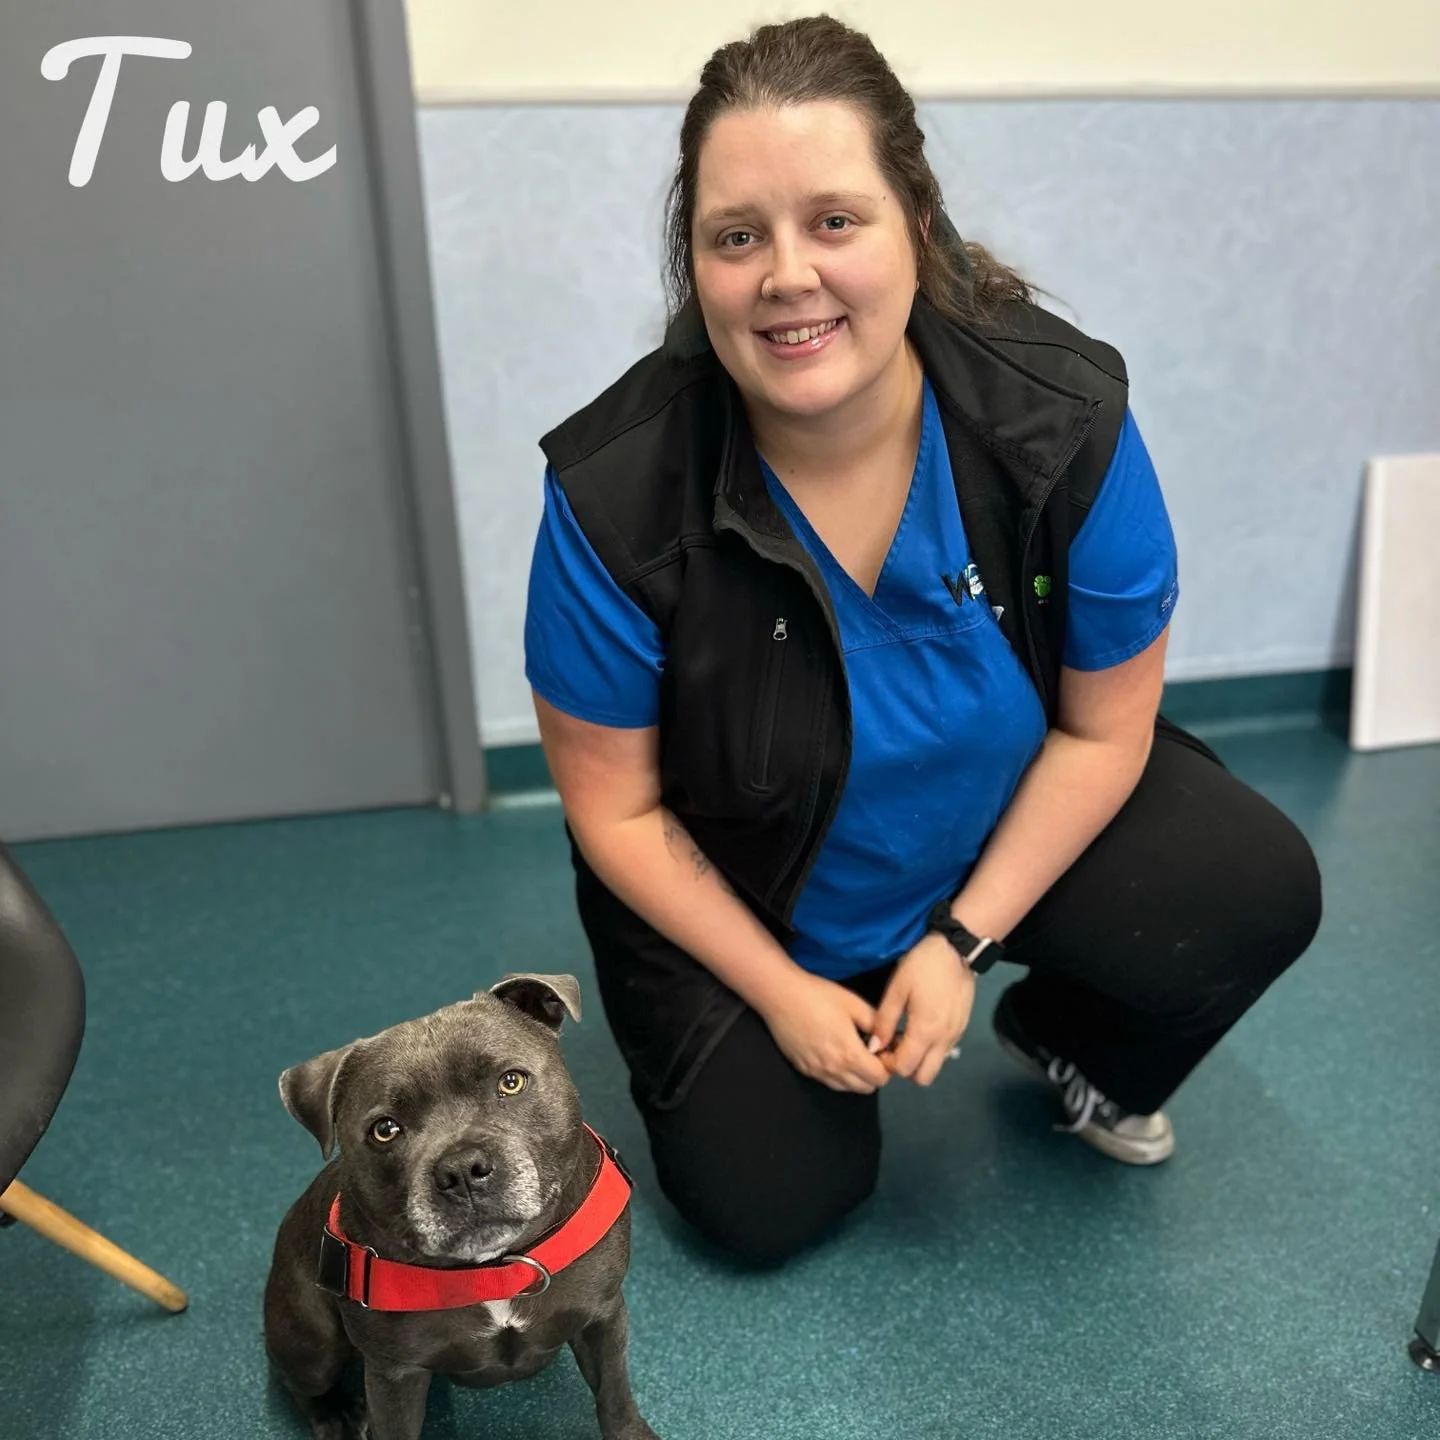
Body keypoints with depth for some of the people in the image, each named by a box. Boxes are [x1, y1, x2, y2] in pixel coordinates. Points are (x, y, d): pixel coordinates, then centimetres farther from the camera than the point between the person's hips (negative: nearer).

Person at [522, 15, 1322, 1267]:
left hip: (1008, 828, 2)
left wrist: (962, 940, -14)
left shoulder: (1064, 417, -24)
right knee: (768, 1206, -6)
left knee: (1258, 895, -17)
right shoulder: (615, 495, -28)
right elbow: (615, 805, -15)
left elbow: (1104, 724, -11)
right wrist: (780, 990, -12)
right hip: (734, 894, -1)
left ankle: (1069, 1046, 17)